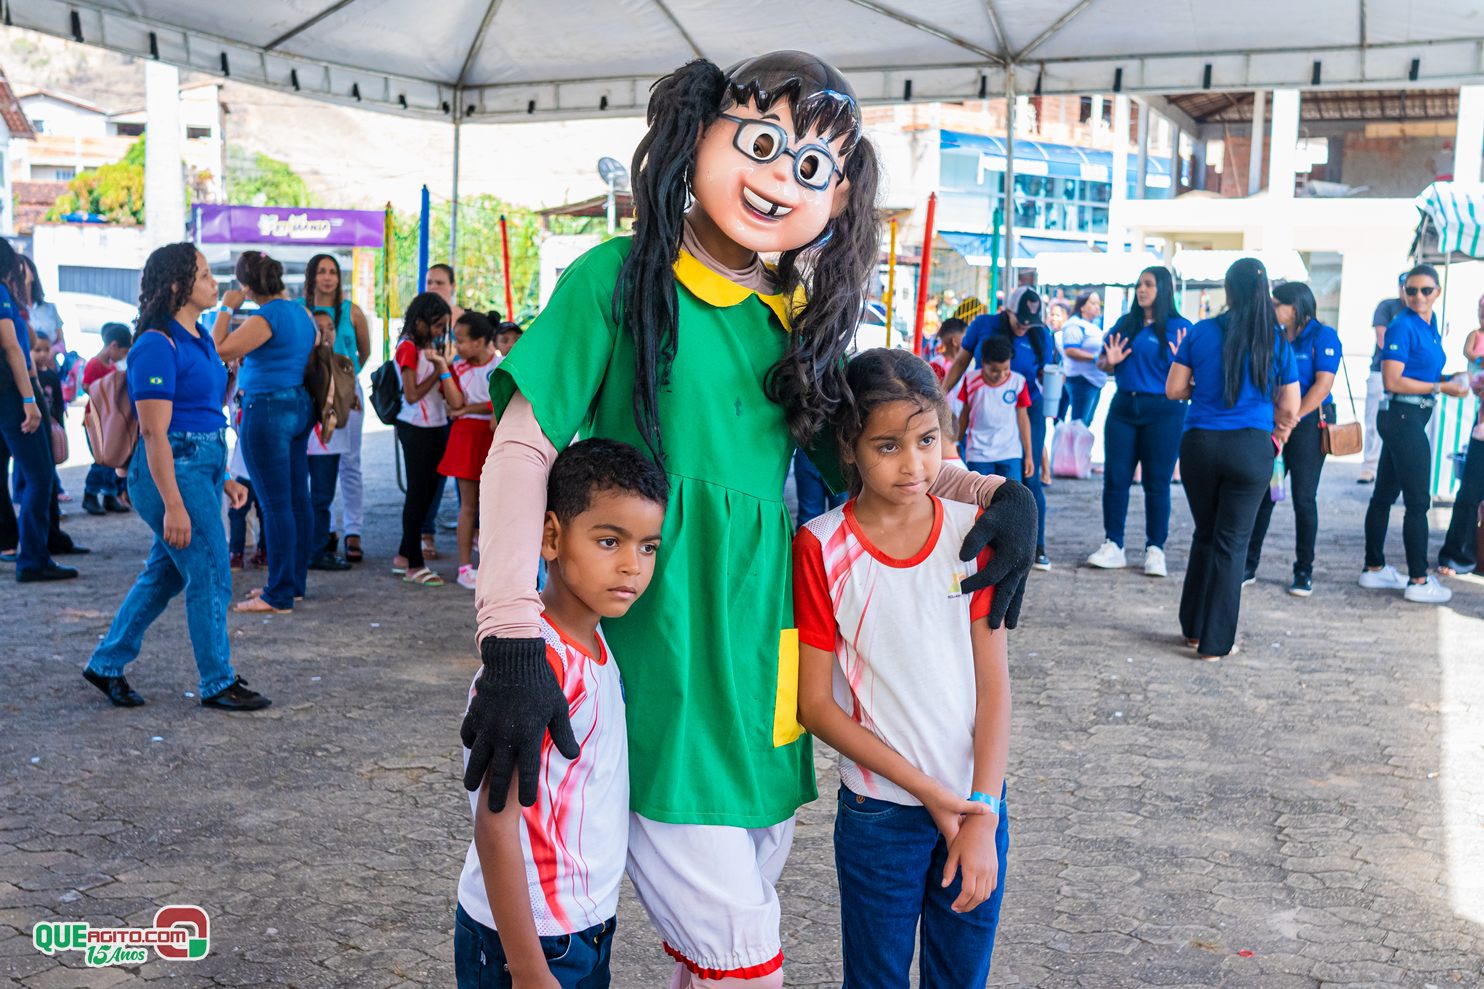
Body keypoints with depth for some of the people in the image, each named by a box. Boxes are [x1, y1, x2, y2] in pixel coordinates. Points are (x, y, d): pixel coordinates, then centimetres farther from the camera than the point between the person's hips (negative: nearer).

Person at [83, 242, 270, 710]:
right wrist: (173, 504, -22)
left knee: (165, 573, 16)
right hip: (174, 470, -9)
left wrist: (222, 477, 20)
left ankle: (106, 665, 28)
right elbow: (153, 432, -19)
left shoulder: (198, 338, 12)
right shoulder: (158, 345, -16)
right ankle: (218, 684, 12)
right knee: (210, 578, -1)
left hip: (203, 466, 9)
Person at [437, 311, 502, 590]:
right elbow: (455, 403, -7)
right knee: (468, 504, 2)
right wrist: (444, 370, -12)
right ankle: (465, 566, 7)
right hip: (466, 436, 2)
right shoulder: (458, 367, 5)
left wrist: (467, 409, -8)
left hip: (495, 436, -2)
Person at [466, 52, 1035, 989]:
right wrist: (512, 636, -21)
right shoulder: (621, 278, -8)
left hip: (761, 655, 6)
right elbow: (523, 448, -11)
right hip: (656, 656, -6)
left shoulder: (800, 316, 9)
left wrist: (993, 491, 0)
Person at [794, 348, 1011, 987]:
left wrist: (983, 813, -11)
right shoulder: (822, 548, -11)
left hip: (976, 802, 2)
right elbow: (816, 705, -9)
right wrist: (927, 790, -12)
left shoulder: (972, 530, -3)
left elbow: (993, 684, -3)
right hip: (880, 812, -2)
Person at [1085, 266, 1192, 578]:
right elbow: (1102, 363, 16)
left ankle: (1155, 550, 9)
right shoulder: (1125, 323, 11)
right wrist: (1109, 361, -5)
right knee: (1115, 478, 3)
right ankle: (1113, 547, 11)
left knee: (1157, 482, 1)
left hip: (1163, 411, -4)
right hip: (1123, 408, 4)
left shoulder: (1180, 328, -3)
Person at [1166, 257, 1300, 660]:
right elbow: (1289, 410, 1)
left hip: (1200, 444, 1)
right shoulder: (1277, 343, -2)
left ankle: (1193, 627, 26)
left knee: (1204, 536, 18)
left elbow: (1174, 390, 1)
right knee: (1231, 543, 5)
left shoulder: (1201, 333, -2)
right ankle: (1215, 641, 9)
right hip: (1252, 449, -1)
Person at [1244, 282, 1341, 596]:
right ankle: (1248, 565, 10)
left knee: (1304, 498, 0)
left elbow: (1323, 384, -14)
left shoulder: (1323, 336, -5)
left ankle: (1304, 572, 11)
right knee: (1261, 495, 3)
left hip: (1309, 423, -5)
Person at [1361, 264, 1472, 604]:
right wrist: (1441, 388, -15)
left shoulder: (1431, 327, 13)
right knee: (1418, 501, -5)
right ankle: (1419, 581, 1)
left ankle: (1374, 569, 22)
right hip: (1403, 416, -9)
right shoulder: (1403, 326, -13)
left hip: (1411, 419, 9)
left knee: (1385, 495, 14)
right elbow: (1392, 381, -18)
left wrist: (1451, 381, 6)